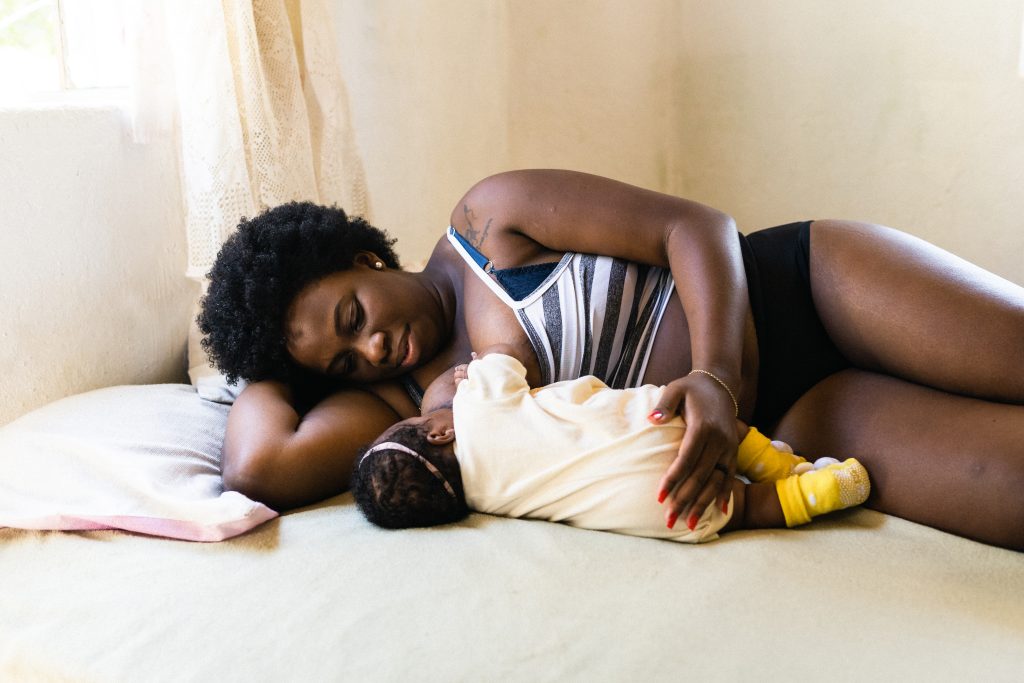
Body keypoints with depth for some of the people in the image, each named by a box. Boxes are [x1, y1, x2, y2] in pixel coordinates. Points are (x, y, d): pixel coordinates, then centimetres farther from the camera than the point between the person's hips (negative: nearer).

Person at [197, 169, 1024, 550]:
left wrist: (717, 375, -24)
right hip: (786, 425, 1)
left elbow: (696, 225, -8)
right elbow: (261, 467, -12)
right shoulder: (392, 401, 4)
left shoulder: (489, 217, -3)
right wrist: (267, 370, 6)